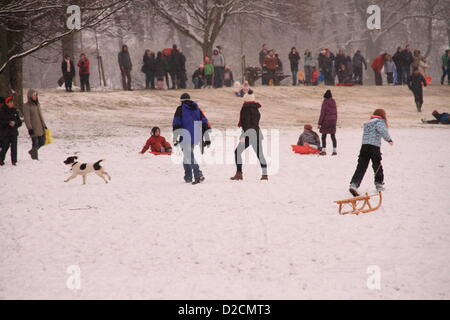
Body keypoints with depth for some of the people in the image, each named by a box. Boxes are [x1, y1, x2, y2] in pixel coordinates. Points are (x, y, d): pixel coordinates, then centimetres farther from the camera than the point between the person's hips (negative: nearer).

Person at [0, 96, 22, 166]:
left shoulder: (15, 111, 8)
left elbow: (19, 122, 9)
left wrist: (15, 123, -11)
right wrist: (8, 123, -21)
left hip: (14, 132, 3)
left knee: (14, 147, -5)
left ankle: (14, 161, -3)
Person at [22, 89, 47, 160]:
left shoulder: (37, 104, 13)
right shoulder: (26, 106, -9)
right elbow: (26, 118, -13)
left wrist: (44, 125, 20)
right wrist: (29, 128, -19)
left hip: (40, 128, 7)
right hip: (34, 128, -7)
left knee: (42, 142, 10)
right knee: (35, 143, -5)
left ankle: (32, 151, 32)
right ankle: (35, 157, 6)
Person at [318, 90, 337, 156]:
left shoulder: (325, 102, -11)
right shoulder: (333, 102, 6)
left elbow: (322, 113, -12)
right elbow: (336, 112, 13)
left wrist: (320, 123, -9)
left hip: (326, 121, -6)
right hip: (333, 121, 6)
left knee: (324, 136, 1)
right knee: (333, 136, 9)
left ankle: (324, 150, -4)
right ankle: (335, 150, 9)